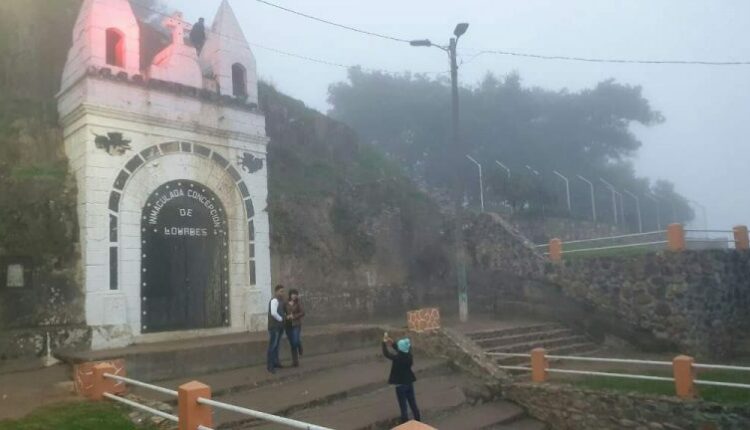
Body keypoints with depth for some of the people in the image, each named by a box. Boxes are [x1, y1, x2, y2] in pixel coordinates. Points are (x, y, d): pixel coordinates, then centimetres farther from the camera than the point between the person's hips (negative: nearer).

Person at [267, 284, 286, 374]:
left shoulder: (280, 301, 15)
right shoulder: (274, 300, -15)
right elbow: (273, 313, -24)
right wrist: (280, 319, -13)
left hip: (279, 327, 9)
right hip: (274, 327, -9)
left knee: (276, 346, 17)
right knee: (272, 346, -7)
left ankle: (275, 362, 27)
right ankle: (269, 365, -4)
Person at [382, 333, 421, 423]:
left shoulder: (397, 358, -25)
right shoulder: (409, 356, -9)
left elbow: (386, 353, -10)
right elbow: (401, 351, 12)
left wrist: (384, 342, 2)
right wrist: (392, 344, 13)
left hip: (400, 385, -6)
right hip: (409, 383, 6)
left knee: (403, 407, 7)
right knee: (413, 404, 20)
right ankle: (418, 421, 31)